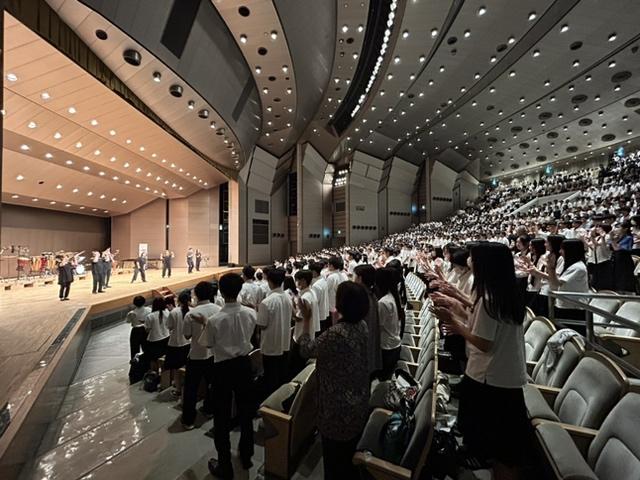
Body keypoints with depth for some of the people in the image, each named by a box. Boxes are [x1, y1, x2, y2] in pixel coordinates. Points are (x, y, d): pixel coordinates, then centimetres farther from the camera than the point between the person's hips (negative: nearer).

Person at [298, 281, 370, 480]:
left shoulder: (335, 333, -32)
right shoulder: (362, 325, -9)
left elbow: (306, 349, -17)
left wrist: (307, 318, -11)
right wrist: (338, 317, 16)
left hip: (339, 407, -7)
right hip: (359, 404, 7)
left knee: (335, 459, 19)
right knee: (351, 456, 29)